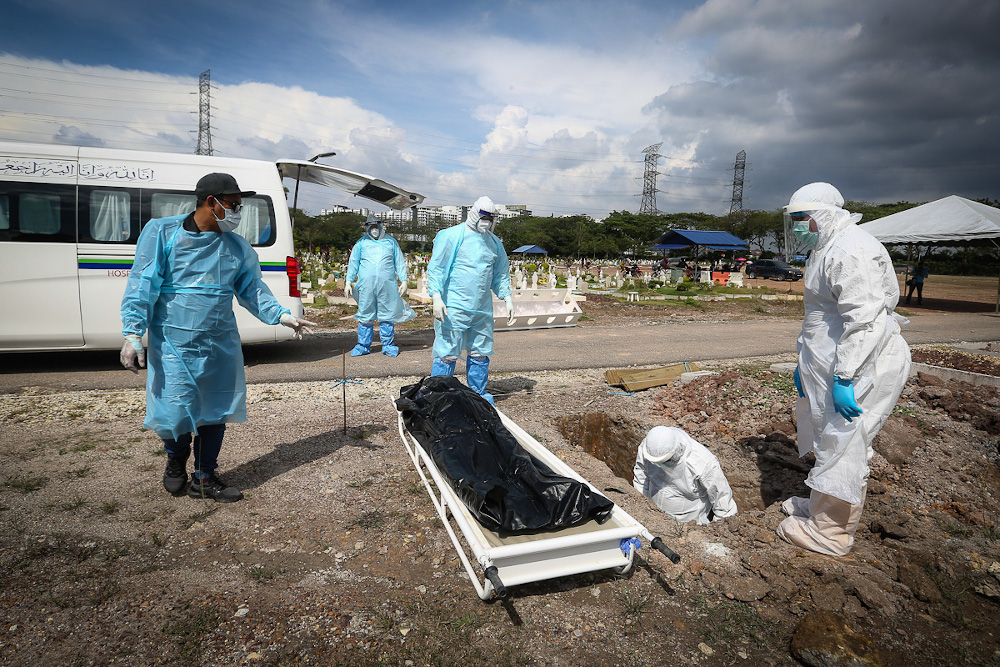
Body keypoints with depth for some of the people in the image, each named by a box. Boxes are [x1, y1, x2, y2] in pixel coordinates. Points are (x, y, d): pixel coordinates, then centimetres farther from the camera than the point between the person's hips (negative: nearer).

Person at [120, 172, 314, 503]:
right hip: (173, 343, -4)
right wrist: (133, 332, -13)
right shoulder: (162, 232, -4)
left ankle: (204, 478, 27)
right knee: (175, 410, -1)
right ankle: (176, 461, 33)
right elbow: (142, 284, -7)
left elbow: (253, 289, 13)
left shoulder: (237, 246, 8)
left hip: (221, 345, 4)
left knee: (215, 412, 9)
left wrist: (281, 315, 0)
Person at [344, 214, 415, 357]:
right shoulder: (361, 243, 14)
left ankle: (388, 345, 10)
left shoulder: (391, 241, 16)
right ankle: (363, 346, 10)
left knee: (387, 315, 0)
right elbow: (353, 263, 16)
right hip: (366, 284, 0)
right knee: (365, 316, 1)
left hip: (387, 285, 0)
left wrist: (403, 281, 9)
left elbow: (399, 262, 16)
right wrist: (348, 282, 9)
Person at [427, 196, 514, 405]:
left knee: (480, 353, 12)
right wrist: (436, 297, -16)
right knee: (447, 353, -3)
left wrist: (507, 298, 15)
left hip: (483, 309, 6)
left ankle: (478, 395, 25)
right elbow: (435, 268, -7)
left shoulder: (494, 243, 14)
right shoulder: (452, 236, -5)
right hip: (453, 308, -6)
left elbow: (500, 274, 23)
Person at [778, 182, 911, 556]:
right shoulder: (829, 249, 16)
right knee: (832, 439, 21)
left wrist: (844, 378, -27)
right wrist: (805, 362, 22)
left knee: (842, 445, 0)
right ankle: (823, 506, 38)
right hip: (836, 359, 11)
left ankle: (829, 533, 14)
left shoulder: (851, 251, -19)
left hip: (861, 365, -11)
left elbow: (865, 319, -27)